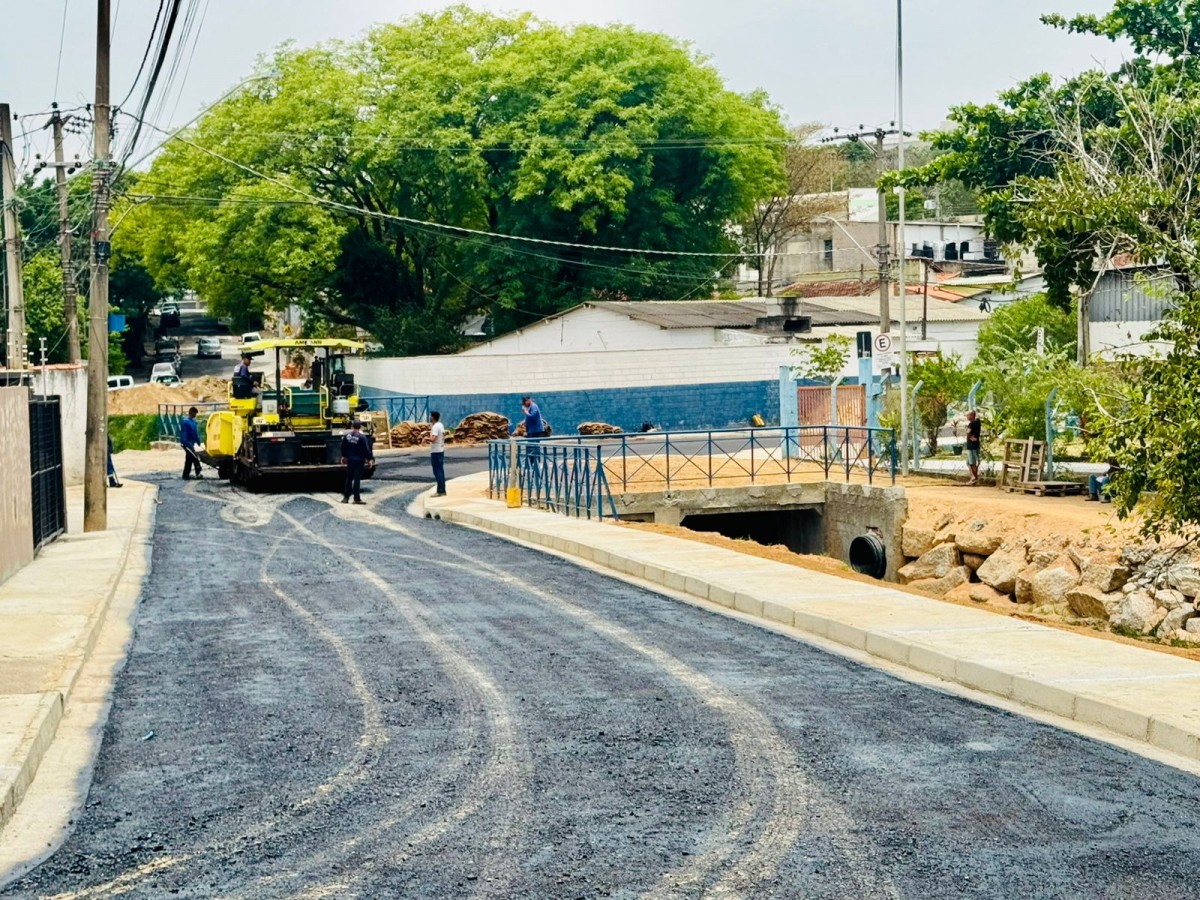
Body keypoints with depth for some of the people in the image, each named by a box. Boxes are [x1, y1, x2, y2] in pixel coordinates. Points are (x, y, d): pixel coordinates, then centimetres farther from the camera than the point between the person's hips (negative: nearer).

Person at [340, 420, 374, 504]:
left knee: (348, 479, 13)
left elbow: (343, 447, 14)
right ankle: (357, 498, -2)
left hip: (350, 460, 5)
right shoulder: (362, 437, -15)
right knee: (357, 479, -3)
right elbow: (366, 449, -15)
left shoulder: (347, 436, 2)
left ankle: (346, 497, 16)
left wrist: (344, 456, 30)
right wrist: (369, 459, -5)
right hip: (359, 461, -5)